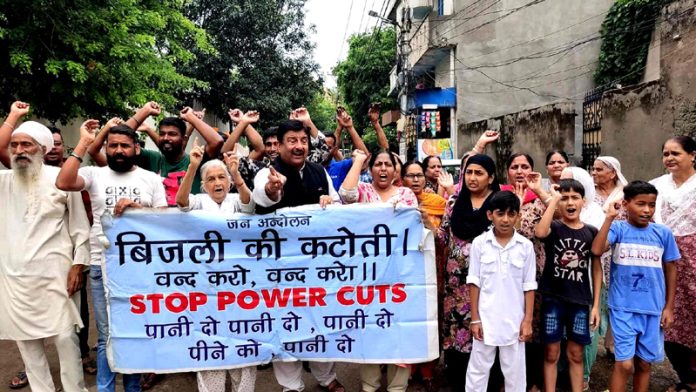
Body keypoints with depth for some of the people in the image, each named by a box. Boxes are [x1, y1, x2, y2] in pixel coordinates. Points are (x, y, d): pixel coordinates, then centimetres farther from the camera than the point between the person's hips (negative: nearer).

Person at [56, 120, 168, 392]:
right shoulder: (95, 174, 5)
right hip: (103, 267, -1)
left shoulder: (151, 179, 6)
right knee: (107, 336, 7)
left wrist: (137, 208, -14)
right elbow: (63, 183, -15)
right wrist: (83, 144, -11)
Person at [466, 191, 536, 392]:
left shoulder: (526, 246, -4)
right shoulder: (479, 243, -5)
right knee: (478, 370, 11)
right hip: (485, 319, 0)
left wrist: (528, 320, -2)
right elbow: (474, 283, -3)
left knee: (515, 372, 14)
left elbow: (529, 286, 1)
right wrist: (475, 318, -4)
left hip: (515, 320, 1)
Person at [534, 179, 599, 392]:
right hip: (553, 299, -2)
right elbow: (540, 232, -29)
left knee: (575, 354, 13)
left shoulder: (592, 232, 2)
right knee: (551, 352, 8)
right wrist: (554, 199, -24)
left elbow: (596, 269, 5)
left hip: (580, 301, 2)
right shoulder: (553, 227, -6)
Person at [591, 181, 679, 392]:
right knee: (625, 363, -3)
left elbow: (670, 270, 8)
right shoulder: (618, 228, -7)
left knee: (644, 363, 15)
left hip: (653, 309, 3)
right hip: (623, 307, -3)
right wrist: (609, 217, -24)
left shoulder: (663, 233, 0)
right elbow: (596, 250, -25)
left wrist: (669, 307, 8)